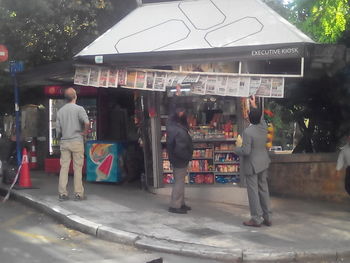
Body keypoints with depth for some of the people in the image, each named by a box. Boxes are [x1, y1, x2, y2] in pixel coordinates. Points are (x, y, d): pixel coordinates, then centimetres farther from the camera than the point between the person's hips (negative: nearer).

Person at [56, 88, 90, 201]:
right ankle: (78, 194, 4)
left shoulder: (60, 111, 7)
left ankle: (62, 193, 6)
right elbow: (86, 122, -23)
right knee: (78, 168, 1)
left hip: (64, 142, 4)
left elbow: (58, 130, 7)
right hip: (77, 141, -4)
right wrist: (84, 132, -6)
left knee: (64, 167, 6)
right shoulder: (79, 109, -7)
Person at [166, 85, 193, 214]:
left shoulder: (171, 125, -4)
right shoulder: (181, 132, -28)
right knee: (179, 182, -1)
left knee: (179, 181, 18)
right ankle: (174, 206, 4)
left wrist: (177, 94, 15)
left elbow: (172, 110, 10)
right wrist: (188, 157, -15)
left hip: (174, 159, 9)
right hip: (180, 161, -9)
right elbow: (180, 150, -33)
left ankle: (180, 203, 26)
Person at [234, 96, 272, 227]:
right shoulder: (264, 127, -2)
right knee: (264, 189, 14)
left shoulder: (248, 132, -21)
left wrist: (236, 150, -3)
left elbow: (246, 151, -23)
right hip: (263, 163, 7)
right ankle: (267, 217, 21)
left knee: (253, 191, 1)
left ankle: (256, 219, 5)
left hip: (252, 165, -7)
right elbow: (260, 118, 22)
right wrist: (254, 105, 32)